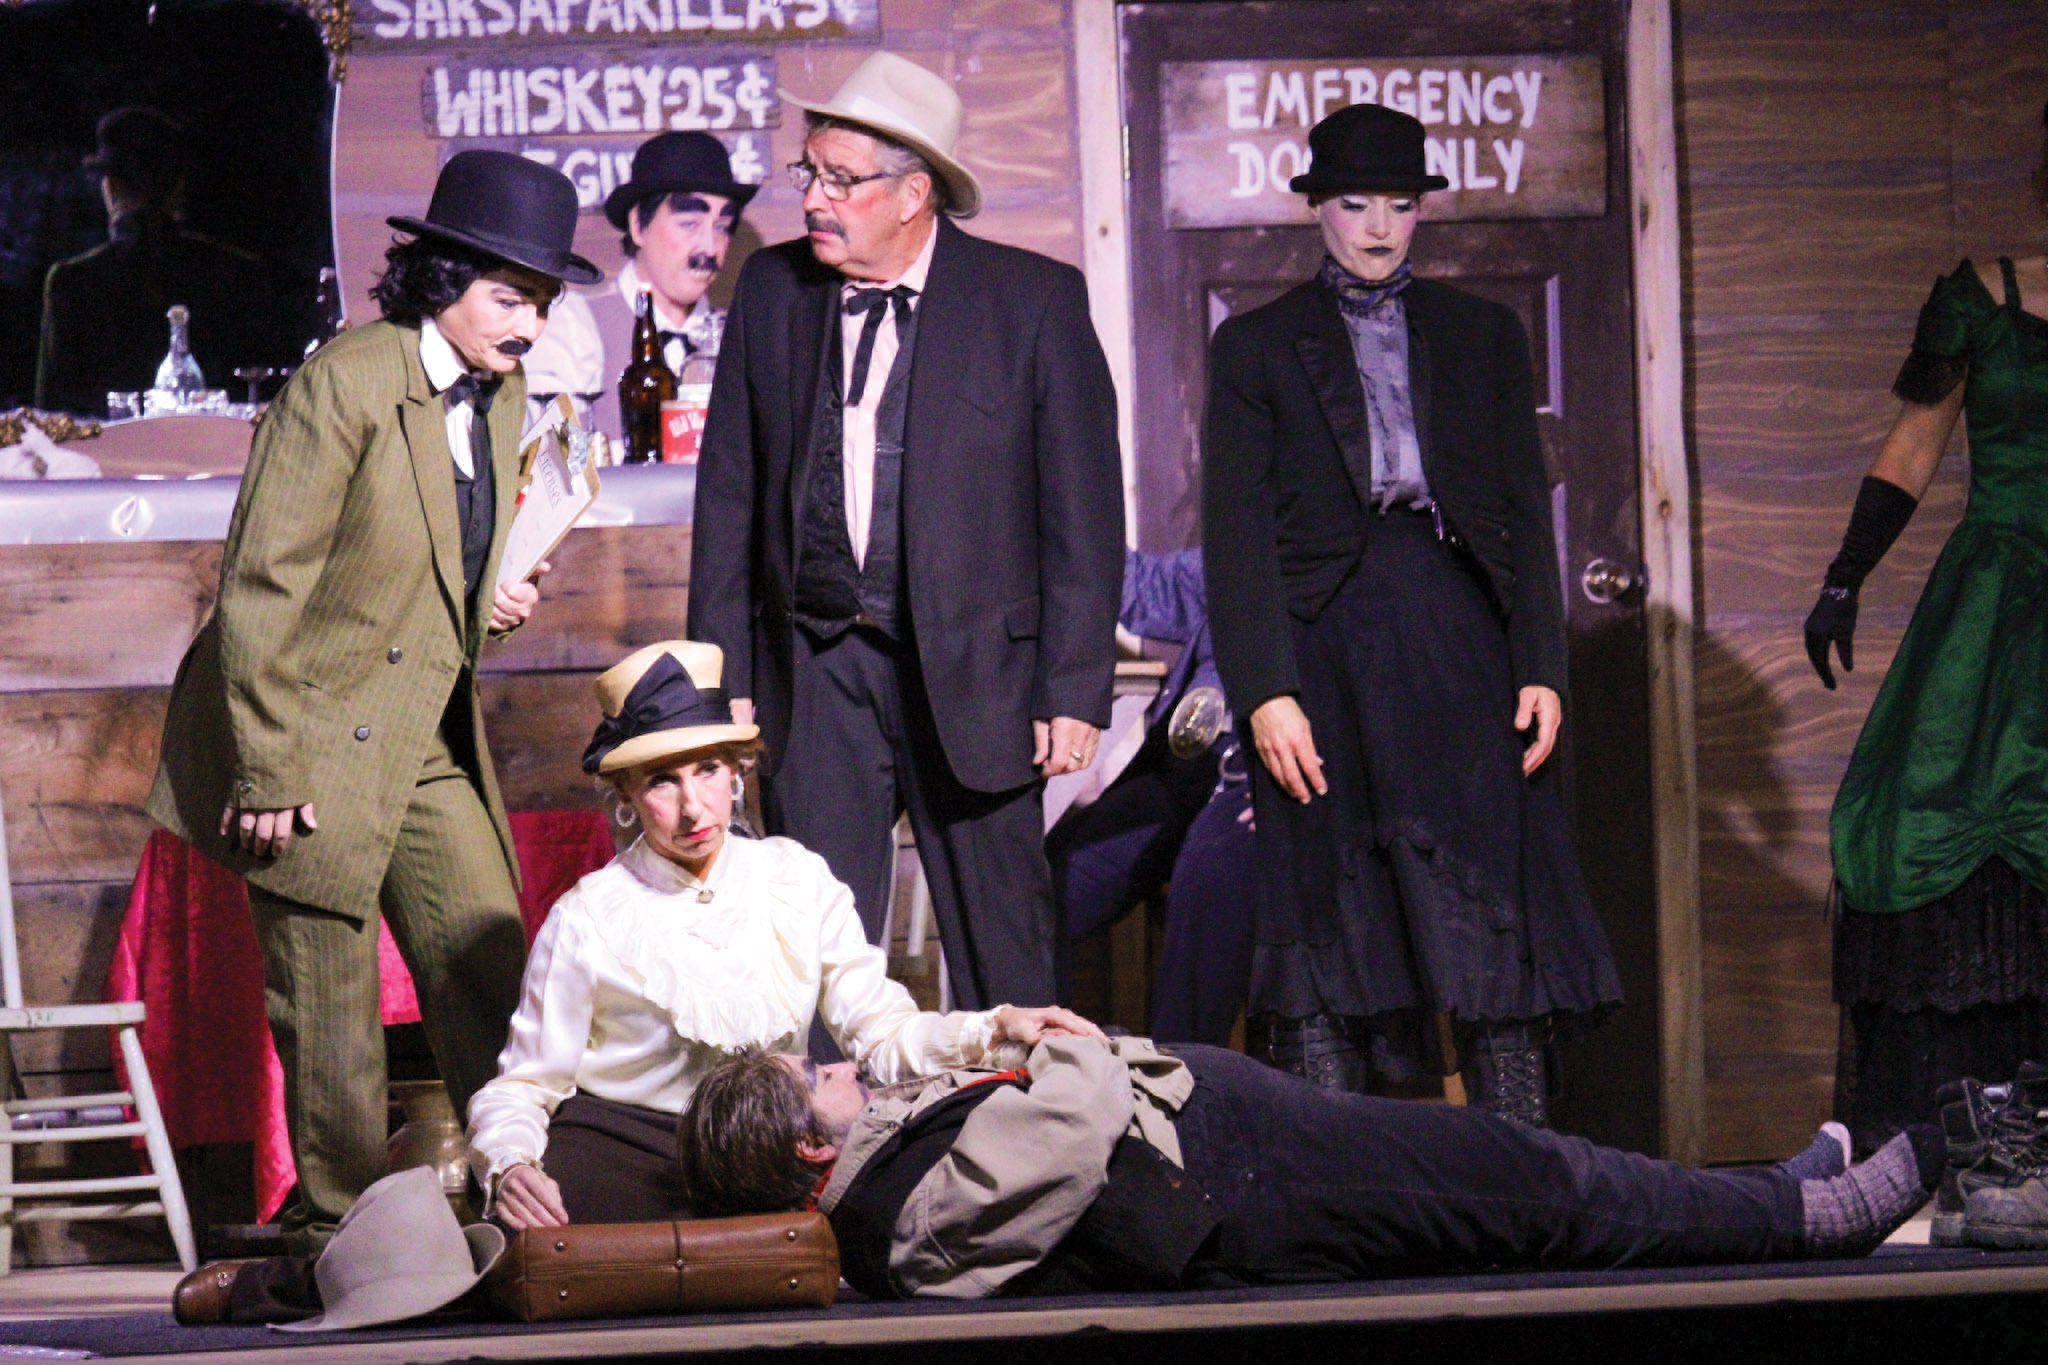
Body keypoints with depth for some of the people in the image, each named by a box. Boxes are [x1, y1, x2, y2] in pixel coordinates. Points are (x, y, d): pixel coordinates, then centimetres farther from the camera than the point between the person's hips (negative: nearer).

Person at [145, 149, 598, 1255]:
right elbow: (261, 589, -16)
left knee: (490, 960, -3)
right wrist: (263, 772, -18)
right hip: (315, 744, -7)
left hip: (428, 743, 7)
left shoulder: (500, 394, 9)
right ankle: (333, 1231, 10)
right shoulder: (346, 384, -15)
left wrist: (494, 602, 3)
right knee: (329, 1007, -2)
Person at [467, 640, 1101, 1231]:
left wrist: (996, 1028, -9)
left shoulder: (797, 881, 9)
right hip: (620, 1147, -3)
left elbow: (883, 1034, 9)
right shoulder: (586, 919, -1)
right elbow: (523, 1086, 1)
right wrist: (509, 1169, -21)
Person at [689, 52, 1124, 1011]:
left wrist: (1075, 690, -7)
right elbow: (729, 493, 10)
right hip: (815, 671, 2)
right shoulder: (771, 291, 6)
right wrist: (724, 674, 5)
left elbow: (1084, 511, -3)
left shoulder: (1034, 301, -3)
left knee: (1000, 953, 3)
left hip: (972, 670, -2)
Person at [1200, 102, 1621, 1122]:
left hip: (1457, 636, 1)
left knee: (1493, 904, -5)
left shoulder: (1482, 335, 16)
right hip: (1323, 640, -1)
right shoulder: (1256, 346, 10)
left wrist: (1540, 669, 1)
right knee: (1331, 915, -3)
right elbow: (1237, 532, 2)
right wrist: (1265, 693, -10)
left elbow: (1527, 511, 13)